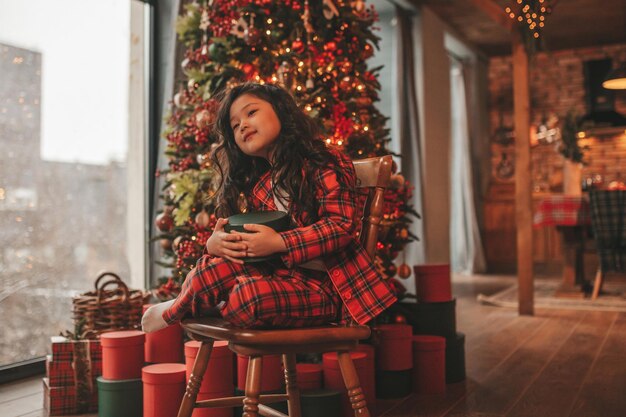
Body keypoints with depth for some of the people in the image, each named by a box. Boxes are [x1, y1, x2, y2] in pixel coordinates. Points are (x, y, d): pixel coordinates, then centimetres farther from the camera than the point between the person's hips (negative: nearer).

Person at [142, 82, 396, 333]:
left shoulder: (325, 165, -5)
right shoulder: (258, 186, 15)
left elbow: (343, 224, -16)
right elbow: (246, 242, 14)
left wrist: (279, 242, -24)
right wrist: (215, 243, -10)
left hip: (320, 285, -5)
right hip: (275, 273, 5)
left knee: (250, 294, -32)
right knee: (212, 267, -26)